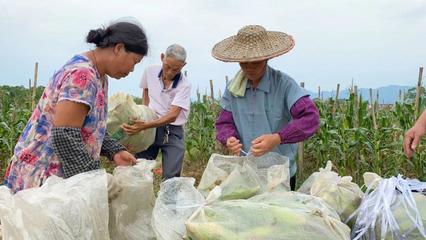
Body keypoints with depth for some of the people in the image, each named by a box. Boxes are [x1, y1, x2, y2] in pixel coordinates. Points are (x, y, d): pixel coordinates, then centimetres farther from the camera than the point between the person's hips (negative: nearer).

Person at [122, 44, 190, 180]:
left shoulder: (184, 85, -14)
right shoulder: (150, 71, -1)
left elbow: (173, 115, -23)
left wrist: (145, 126, -34)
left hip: (172, 132, -3)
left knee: (170, 178, -9)